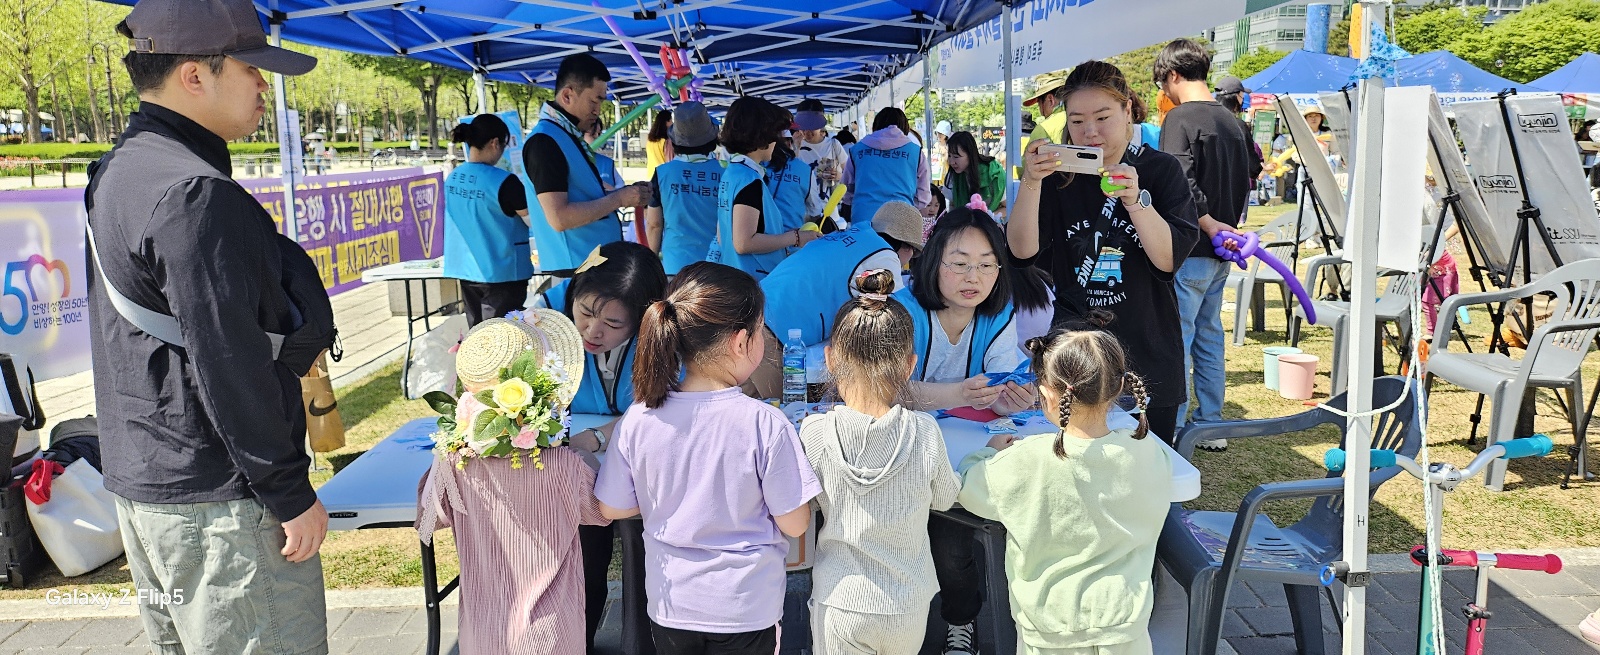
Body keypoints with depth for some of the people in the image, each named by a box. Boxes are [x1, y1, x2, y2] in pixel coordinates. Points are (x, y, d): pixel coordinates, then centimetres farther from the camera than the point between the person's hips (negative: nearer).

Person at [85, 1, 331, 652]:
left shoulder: (118, 171, 12)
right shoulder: (194, 194, -21)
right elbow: (226, 365, -23)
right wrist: (292, 495, -17)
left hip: (138, 477, 10)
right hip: (216, 499, -10)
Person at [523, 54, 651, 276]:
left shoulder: (569, 135, 14)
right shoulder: (545, 141, -15)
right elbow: (559, 218, -23)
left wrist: (627, 193, 6)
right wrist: (619, 198, -15)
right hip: (575, 271, -9)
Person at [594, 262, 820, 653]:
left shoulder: (639, 418, -15)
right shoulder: (765, 424, -24)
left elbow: (611, 508, -3)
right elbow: (794, 523, -15)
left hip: (670, 606, 2)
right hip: (748, 608, -2)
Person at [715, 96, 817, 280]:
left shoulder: (730, 172, 12)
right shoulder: (749, 180, -16)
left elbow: (722, 237, 16)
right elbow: (744, 243, -21)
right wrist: (794, 238, -13)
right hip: (756, 283, -10)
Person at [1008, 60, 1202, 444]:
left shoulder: (1161, 170, -2)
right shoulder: (1058, 175, 2)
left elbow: (1170, 258, -13)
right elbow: (1023, 250, -11)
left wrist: (1135, 200, -28)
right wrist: (1031, 181, -24)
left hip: (1148, 356, -1)